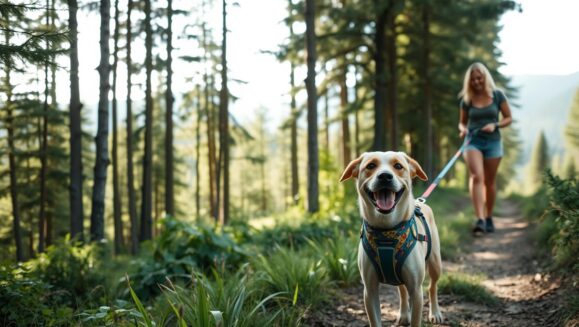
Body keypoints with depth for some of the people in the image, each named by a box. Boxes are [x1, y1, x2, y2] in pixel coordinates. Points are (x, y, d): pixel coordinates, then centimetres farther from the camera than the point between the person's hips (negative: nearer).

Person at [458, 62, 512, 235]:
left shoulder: (497, 95, 1)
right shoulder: (467, 100, 4)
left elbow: (508, 118, 4)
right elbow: (462, 122, 15)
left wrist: (495, 125, -14)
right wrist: (463, 129, -8)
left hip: (493, 142, 1)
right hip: (473, 141, 0)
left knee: (489, 182, 7)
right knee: (476, 176, -21)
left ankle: (488, 218, 25)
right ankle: (479, 219, -31)